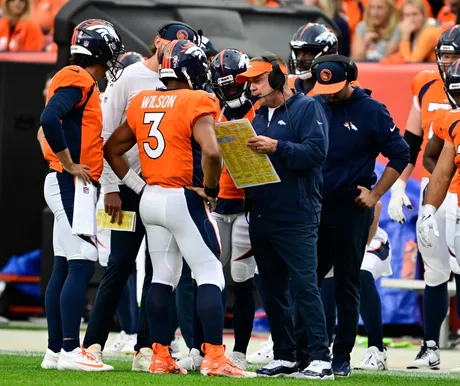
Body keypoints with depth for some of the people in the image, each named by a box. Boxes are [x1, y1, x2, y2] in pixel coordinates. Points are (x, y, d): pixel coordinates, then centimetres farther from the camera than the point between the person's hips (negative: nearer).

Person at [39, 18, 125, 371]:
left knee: (64, 268, 9)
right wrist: (70, 165, -18)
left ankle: (56, 350, 10)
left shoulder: (82, 82, 18)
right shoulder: (79, 80, -12)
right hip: (73, 184, -10)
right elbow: (50, 120, -25)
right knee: (81, 265, -12)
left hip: (73, 186, 10)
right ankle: (70, 350, -15)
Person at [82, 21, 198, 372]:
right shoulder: (129, 78, -3)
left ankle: (146, 349, 6)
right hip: (131, 188, -4)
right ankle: (94, 343, 3)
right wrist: (110, 188, -10)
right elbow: (107, 135, -5)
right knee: (120, 266, -3)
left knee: (159, 269, 3)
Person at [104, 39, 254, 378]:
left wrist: (139, 186, 15)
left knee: (163, 277, 13)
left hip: (151, 198, 7)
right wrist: (210, 190, -11)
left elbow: (112, 149, 15)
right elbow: (211, 151, -26)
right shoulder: (197, 102, -12)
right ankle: (214, 357, -10)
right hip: (184, 198, -7)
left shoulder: (143, 103, 9)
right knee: (210, 277, -3)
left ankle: (161, 357, 12)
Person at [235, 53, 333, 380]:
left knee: (305, 286, -11)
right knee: (272, 290, 10)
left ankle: (321, 358, -12)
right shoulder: (259, 116, 19)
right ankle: (285, 357, 16)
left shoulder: (307, 108, -4)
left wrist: (276, 147, -23)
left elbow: (316, 152, -17)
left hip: (296, 217, -8)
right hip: (261, 216, 8)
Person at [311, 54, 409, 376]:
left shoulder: (371, 111, -5)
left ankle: (342, 357, 4)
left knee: (347, 284, 0)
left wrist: (375, 193, -5)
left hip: (350, 208, -4)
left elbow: (400, 154, -2)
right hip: (313, 206, 4)